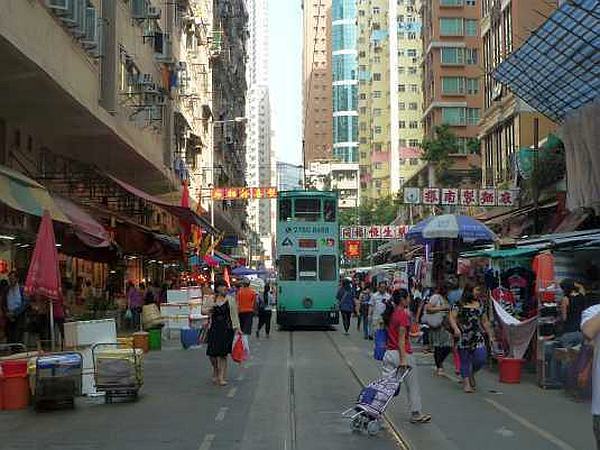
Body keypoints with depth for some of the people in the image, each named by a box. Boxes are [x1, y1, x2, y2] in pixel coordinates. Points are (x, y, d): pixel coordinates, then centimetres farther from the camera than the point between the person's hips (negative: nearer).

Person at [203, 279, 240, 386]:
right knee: (212, 353, -1)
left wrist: (237, 327, 2)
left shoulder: (230, 299, 4)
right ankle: (215, 373, 28)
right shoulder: (210, 299, 5)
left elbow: (234, 314, 7)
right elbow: (203, 310, 13)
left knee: (223, 353, -3)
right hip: (214, 329, 1)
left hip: (226, 329, -1)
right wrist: (208, 310, -10)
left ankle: (221, 377, 7)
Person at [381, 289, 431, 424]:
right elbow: (401, 339, -19)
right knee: (413, 387, 11)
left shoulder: (390, 313, 7)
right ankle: (416, 415, 23)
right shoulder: (403, 314, -16)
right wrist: (403, 359, -20)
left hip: (389, 353, 7)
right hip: (403, 353, -7)